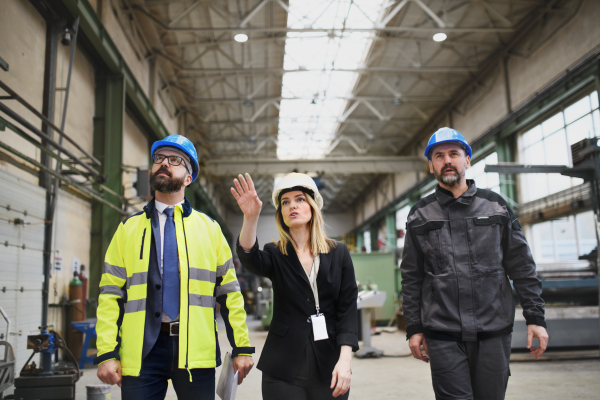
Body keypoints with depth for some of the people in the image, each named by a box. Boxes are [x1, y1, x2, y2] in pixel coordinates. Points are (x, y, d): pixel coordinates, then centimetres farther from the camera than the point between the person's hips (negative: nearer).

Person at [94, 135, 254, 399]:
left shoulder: (209, 228, 11)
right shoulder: (128, 228, 12)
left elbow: (229, 291, 7)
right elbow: (111, 293, 5)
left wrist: (242, 347, 2)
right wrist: (107, 353, -4)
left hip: (195, 349, 0)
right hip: (142, 349, 0)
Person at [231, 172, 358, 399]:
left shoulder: (338, 253, 4)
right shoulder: (275, 255, 4)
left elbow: (347, 308, -1)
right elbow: (250, 259, -19)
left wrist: (345, 359, -11)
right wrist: (251, 218, -35)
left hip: (329, 367, 1)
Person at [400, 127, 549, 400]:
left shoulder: (495, 206, 8)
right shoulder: (420, 214, 7)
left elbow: (522, 267, 7)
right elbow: (411, 277, 8)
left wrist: (535, 317, 1)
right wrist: (414, 328, 4)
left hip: (494, 330, 1)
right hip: (443, 335, -1)